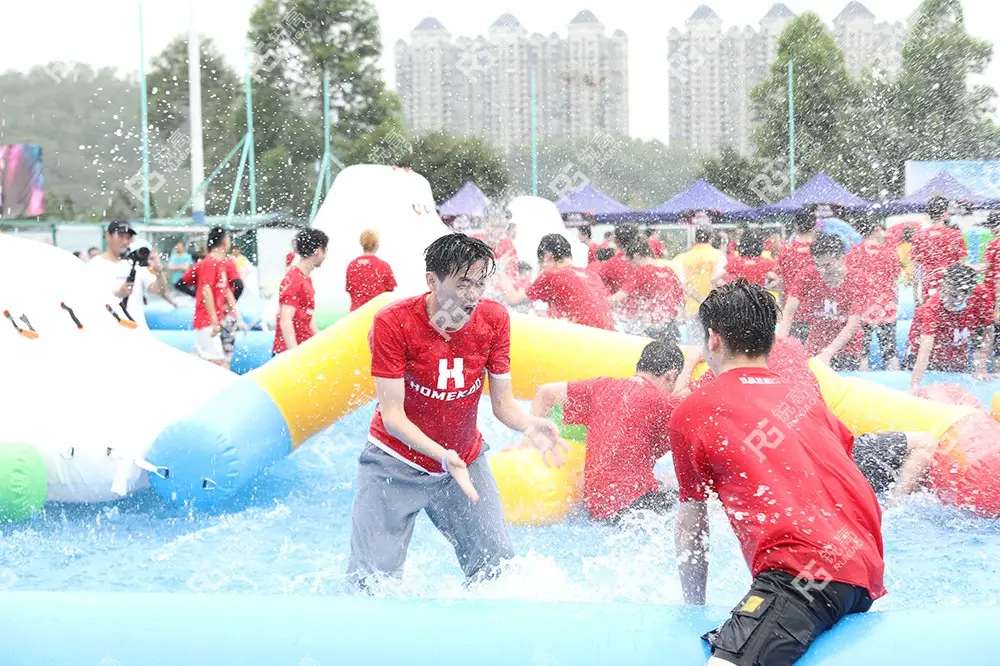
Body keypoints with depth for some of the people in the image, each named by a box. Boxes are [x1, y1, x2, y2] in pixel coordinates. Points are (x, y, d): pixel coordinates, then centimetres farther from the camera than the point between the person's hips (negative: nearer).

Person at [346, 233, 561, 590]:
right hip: (396, 464, -3)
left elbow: (503, 403, -4)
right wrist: (443, 456, -37)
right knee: (372, 581, -10)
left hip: (466, 461, 4)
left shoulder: (494, 319, -10)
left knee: (499, 570, -2)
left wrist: (530, 425, -28)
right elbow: (392, 416, -22)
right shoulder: (393, 323, -21)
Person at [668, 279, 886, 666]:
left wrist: (694, 608, 31)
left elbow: (690, 528, 17)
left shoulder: (692, 412, 10)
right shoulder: (806, 401, 26)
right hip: (868, 571, 8)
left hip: (806, 567, -8)